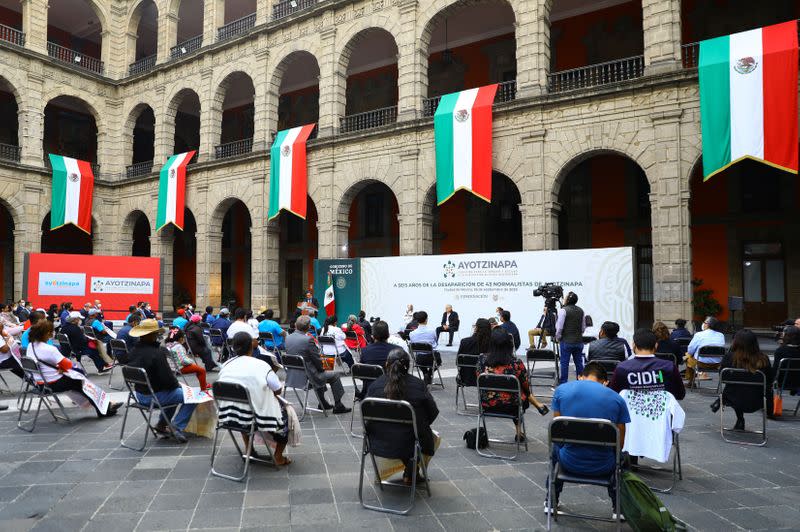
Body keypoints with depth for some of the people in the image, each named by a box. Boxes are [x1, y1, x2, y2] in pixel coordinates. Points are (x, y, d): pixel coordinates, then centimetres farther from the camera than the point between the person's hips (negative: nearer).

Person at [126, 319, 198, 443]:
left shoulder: (132, 352, 0)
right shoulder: (157, 353, -24)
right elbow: (168, 379, -23)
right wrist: (177, 385, 0)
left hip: (140, 395, 9)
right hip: (156, 396, -9)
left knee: (174, 392, 30)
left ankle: (161, 424, 26)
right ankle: (177, 428, -5)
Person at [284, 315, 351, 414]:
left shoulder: (288, 338, -1)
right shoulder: (308, 339, -24)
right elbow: (317, 360, -17)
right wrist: (321, 369, 6)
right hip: (308, 376, -7)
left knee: (319, 373, 33)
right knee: (334, 375, 14)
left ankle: (322, 402, 39)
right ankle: (338, 406, 20)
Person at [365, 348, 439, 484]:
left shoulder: (375, 385, -9)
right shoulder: (418, 385, -13)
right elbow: (433, 413, -4)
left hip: (379, 445, 3)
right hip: (410, 446, -3)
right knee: (435, 436, 29)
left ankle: (409, 472, 27)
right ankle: (410, 474, 26)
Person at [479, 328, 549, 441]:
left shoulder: (483, 362, -12)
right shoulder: (517, 363, -18)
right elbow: (526, 388, -4)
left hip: (487, 406, 3)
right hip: (511, 408, -2)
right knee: (523, 393, 31)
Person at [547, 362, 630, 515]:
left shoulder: (561, 390, -2)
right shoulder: (617, 399, -3)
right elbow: (620, 444, 3)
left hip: (569, 463, 0)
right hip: (603, 467, 0)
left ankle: (551, 501, 43)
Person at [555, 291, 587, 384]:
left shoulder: (563, 310, -12)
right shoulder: (581, 310, 7)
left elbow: (559, 327, -13)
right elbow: (583, 327, 11)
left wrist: (557, 338, 1)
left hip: (566, 341, -6)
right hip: (579, 341, 6)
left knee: (564, 363, 0)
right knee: (579, 362, 10)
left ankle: (563, 383, 3)